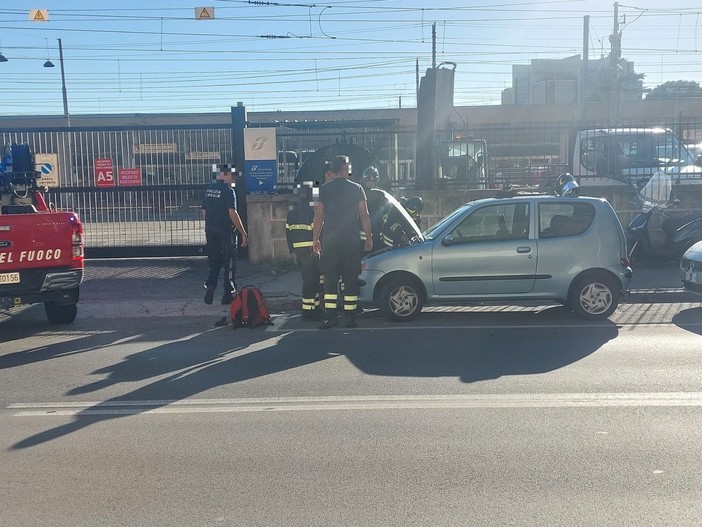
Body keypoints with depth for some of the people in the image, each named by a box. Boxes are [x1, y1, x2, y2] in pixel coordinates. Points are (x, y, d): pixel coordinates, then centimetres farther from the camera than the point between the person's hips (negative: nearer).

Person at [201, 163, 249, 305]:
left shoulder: (209, 190, 9)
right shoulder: (228, 191, -13)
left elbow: (204, 211, 14)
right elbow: (232, 213, -19)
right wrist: (243, 233, -16)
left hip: (210, 230, 6)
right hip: (226, 230, -6)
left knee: (214, 261, 16)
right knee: (229, 262, 4)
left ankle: (209, 288, 4)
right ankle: (228, 294, 8)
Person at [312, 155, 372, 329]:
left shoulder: (324, 189, 3)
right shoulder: (356, 188, 1)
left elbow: (318, 216, 3)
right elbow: (364, 216, 0)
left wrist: (315, 239, 9)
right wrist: (369, 238, 8)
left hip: (330, 240, 1)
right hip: (351, 240, -1)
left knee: (330, 278, 5)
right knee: (350, 278, 4)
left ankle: (330, 315, 1)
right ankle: (350, 317, 5)